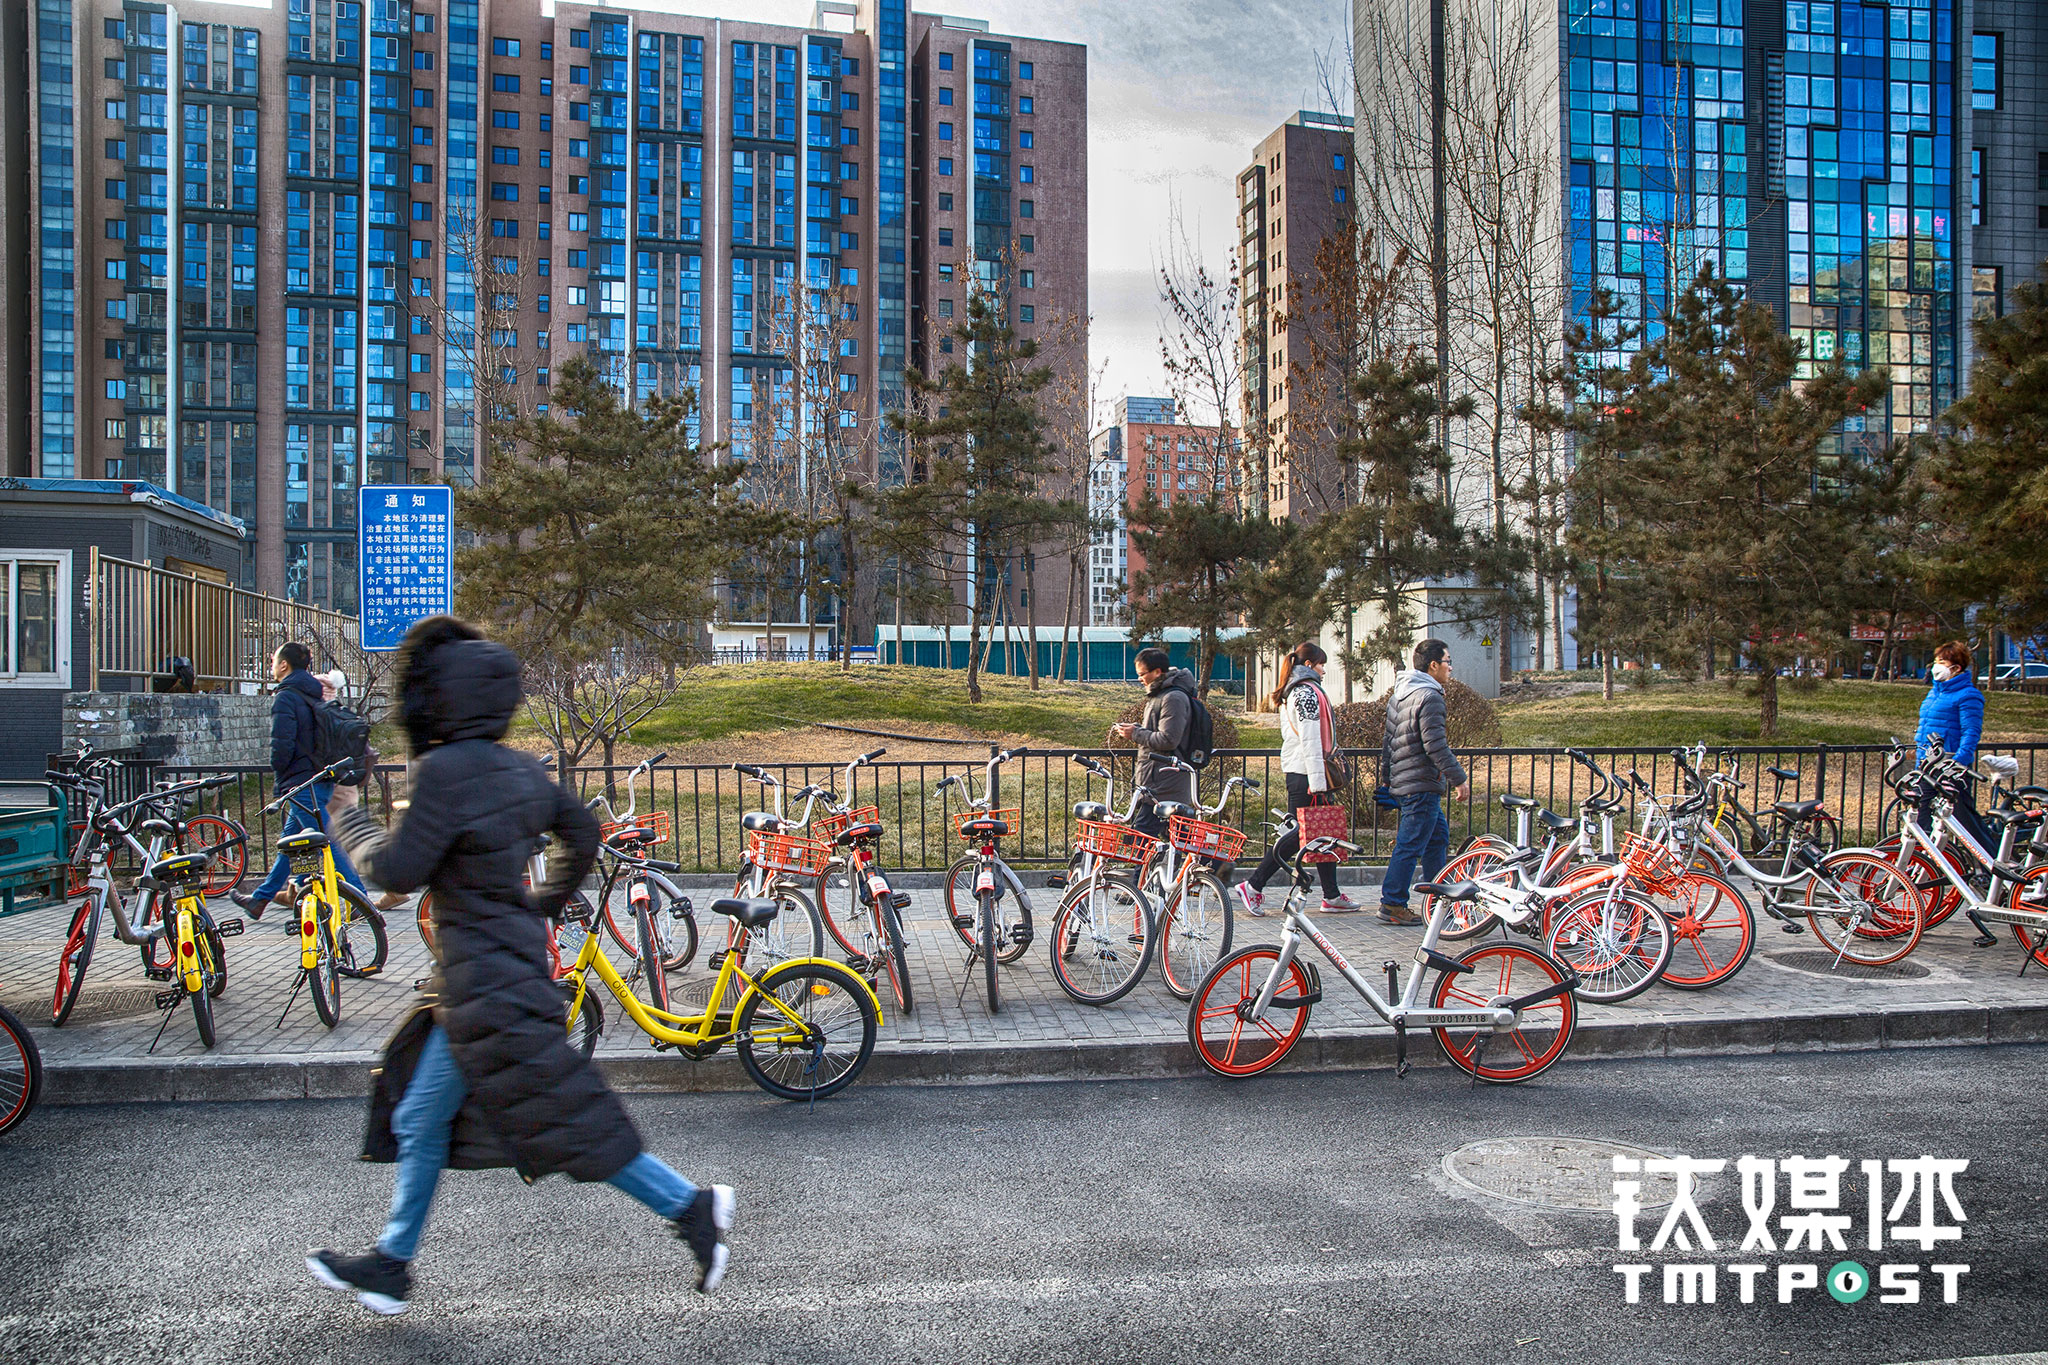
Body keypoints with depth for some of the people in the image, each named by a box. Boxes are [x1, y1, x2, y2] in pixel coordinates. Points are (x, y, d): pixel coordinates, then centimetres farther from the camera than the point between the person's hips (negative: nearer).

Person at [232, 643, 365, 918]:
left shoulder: (285, 698, -13)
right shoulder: (314, 696, 14)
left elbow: (281, 746, -21)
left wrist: (280, 776, -4)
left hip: (301, 782, -9)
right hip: (322, 780, 10)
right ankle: (260, 899, 31)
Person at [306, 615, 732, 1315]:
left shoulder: (444, 771, -20)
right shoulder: (519, 769, 6)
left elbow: (398, 870, -15)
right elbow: (581, 835, 16)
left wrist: (351, 824, 4)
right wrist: (543, 905, 28)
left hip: (487, 981, -9)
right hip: (512, 958, 9)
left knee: (566, 1120, -2)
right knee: (422, 1119, 20)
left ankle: (690, 1206, 5)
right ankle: (390, 1264, 33)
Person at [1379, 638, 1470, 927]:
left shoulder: (1399, 694, 15)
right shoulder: (1429, 696, -15)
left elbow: (1389, 740, 20)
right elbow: (1435, 745, -20)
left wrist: (1386, 778, 26)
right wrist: (1459, 778, -14)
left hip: (1402, 781, 10)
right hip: (1422, 785, -10)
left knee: (1438, 835, 19)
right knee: (1411, 845, -5)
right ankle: (1392, 906, -2)